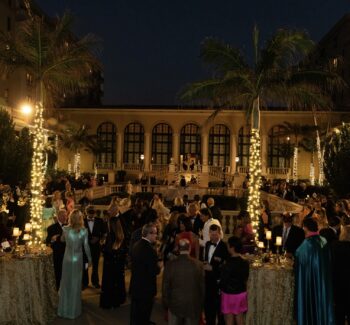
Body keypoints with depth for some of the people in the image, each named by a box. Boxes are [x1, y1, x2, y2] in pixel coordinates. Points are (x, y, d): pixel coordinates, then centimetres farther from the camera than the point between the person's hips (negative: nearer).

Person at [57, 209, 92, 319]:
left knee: (66, 282, 18)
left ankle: (64, 308, 31)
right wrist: (89, 258, 1)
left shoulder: (66, 229, -11)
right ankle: (73, 309, 24)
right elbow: (86, 246, -10)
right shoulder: (84, 231, -16)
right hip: (78, 259, -1)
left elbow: (62, 240, 8)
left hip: (67, 258, 2)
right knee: (76, 283, 13)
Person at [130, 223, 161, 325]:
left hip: (135, 286, 8)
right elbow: (154, 271, -24)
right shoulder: (149, 250, -26)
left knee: (135, 315, 23)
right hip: (146, 288, -8)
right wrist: (159, 266, -4)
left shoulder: (136, 245, 1)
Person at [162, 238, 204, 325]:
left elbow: (165, 286, -4)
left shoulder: (170, 265, -11)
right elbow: (202, 285, -3)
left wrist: (165, 303, 9)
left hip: (175, 304, 0)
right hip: (193, 305, 0)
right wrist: (201, 303, 10)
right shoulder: (198, 264, -11)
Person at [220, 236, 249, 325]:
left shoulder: (228, 264, -26)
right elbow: (245, 278, 6)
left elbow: (223, 281, -19)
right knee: (240, 317, 19)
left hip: (229, 294, -6)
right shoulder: (245, 262, -6)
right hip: (241, 293, 6)